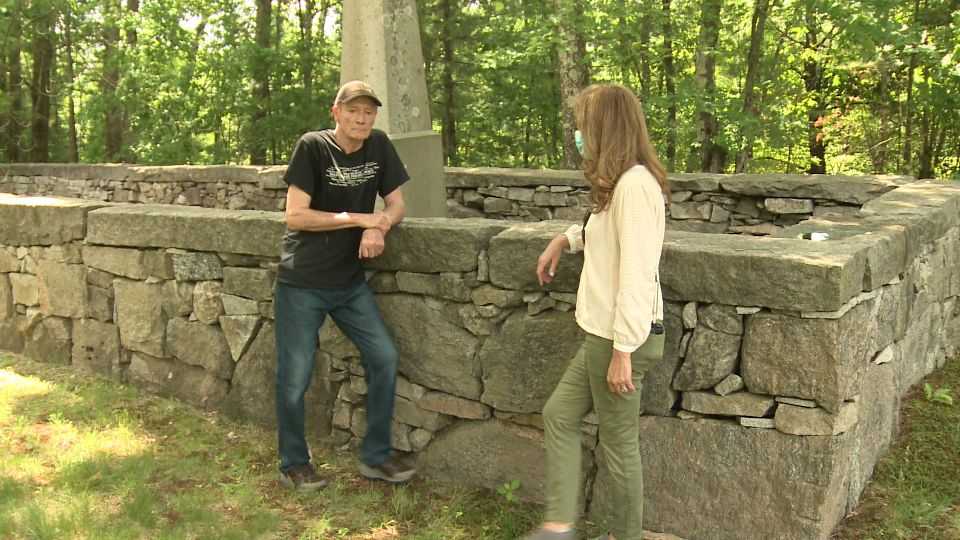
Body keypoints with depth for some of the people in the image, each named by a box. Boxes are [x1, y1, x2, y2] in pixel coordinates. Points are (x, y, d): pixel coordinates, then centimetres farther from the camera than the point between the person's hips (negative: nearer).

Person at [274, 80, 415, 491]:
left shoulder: (379, 146, 1)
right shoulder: (312, 147, -13)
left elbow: (396, 203, 5)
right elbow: (294, 215, -17)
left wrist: (377, 229, -17)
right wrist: (361, 218, -18)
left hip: (350, 281, 5)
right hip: (302, 283, -5)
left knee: (384, 357, -1)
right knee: (295, 376, 0)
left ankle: (375, 456, 14)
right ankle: (293, 463, 21)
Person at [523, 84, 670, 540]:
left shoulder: (635, 183, -20)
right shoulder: (620, 185, 12)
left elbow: (636, 276, -23)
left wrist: (622, 351, -22)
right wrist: (564, 240, 26)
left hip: (621, 339, -10)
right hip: (602, 334, 10)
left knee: (618, 442, 4)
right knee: (559, 415, 15)